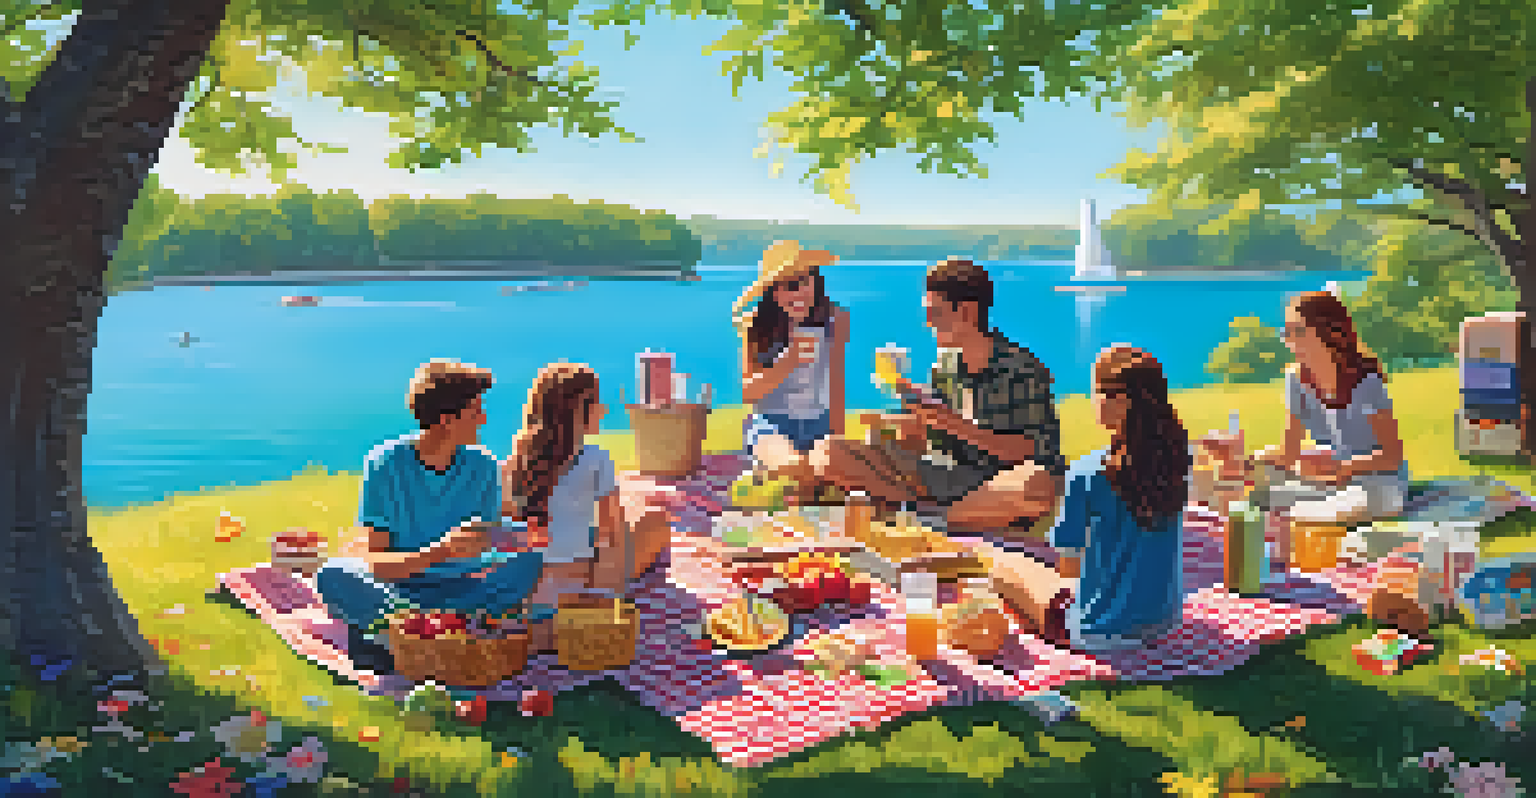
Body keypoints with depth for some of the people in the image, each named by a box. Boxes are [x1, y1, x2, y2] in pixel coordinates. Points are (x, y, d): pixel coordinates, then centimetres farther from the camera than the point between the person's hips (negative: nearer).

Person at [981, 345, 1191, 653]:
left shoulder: (1087, 474, -24)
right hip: (1164, 618, 6)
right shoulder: (1177, 456, -9)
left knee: (999, 561, 15)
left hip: (1099, 632, -6)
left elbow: (1067, 563, -14)